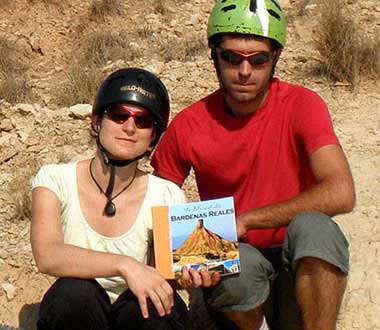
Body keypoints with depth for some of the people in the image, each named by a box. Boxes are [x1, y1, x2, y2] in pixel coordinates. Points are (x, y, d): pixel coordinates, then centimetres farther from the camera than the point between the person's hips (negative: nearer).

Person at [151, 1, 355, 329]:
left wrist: (244, 220, -21)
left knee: (312, 227, -33)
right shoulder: (188, 126, -4)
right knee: (240, 264, -34)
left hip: (297, 266, -1)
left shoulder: (301, 105, -9)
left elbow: (341, 194, -22)